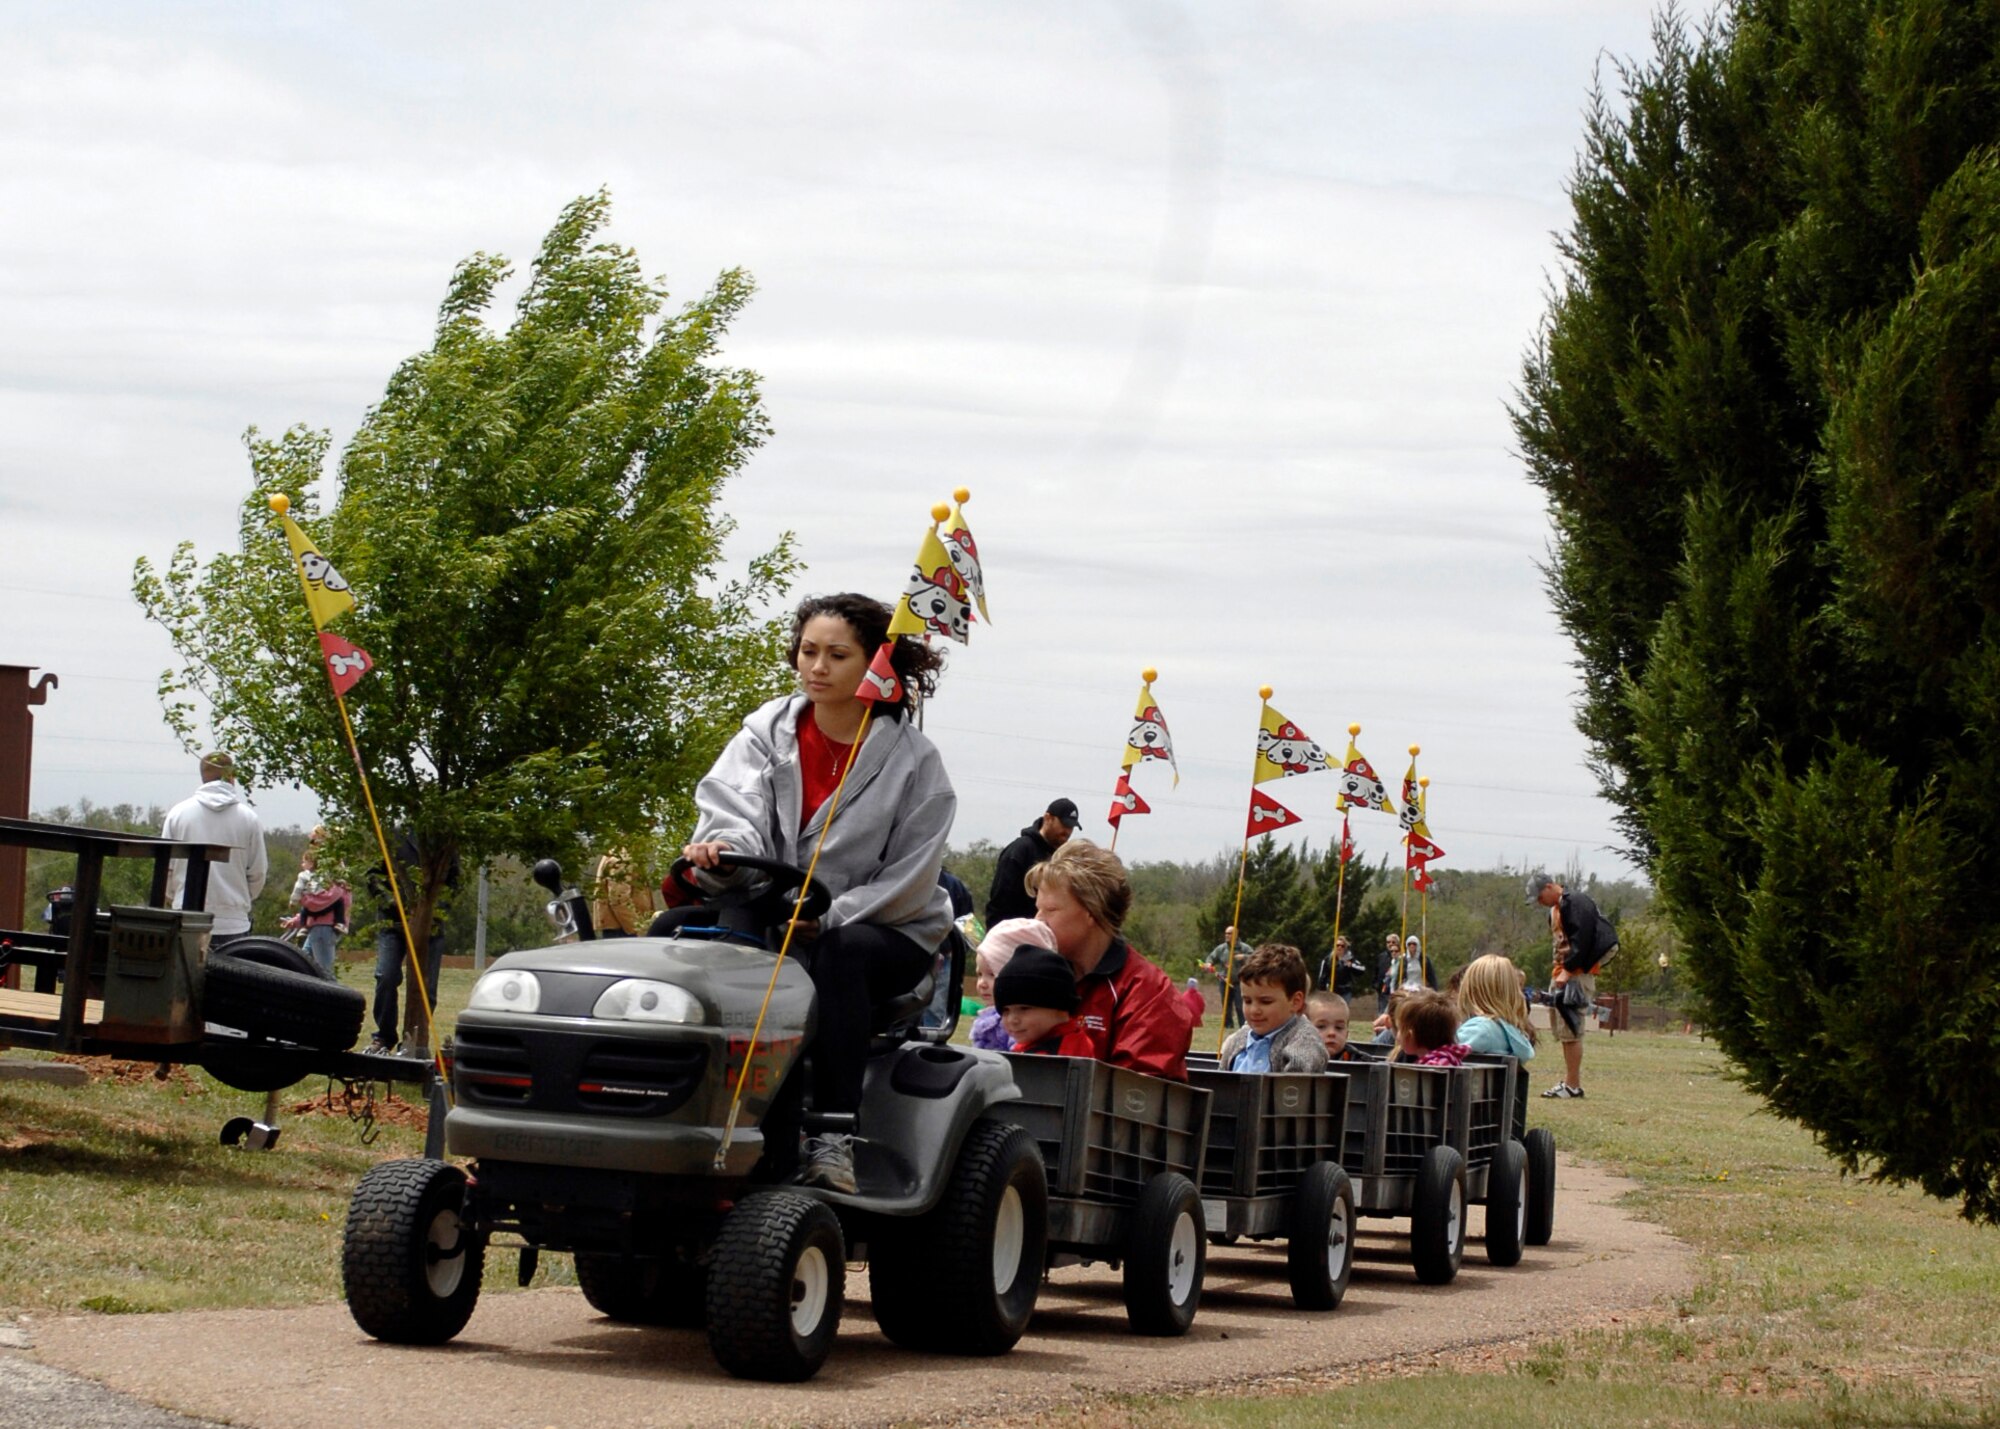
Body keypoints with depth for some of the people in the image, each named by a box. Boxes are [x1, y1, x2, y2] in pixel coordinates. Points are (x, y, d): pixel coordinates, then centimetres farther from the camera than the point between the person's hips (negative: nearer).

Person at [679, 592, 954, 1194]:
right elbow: (734, 807, -11)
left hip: (886, 932, -2)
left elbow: (909, 880, -7)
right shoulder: (769, 731, 7)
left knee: (839, 956, -38)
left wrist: (828, 917, -20)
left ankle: (834, 1136, -42)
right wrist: (720, 848, -36)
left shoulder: (913, 760, -2)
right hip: (774, 918, 2)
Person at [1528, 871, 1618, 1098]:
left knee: (1571, 1029, -12)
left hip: (1578, 973, -10)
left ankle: (1573, 1085, -12)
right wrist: (1559, 971, 12)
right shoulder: (1556, 910, 20)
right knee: (1564, 1029, 10)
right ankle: (1569, 1082, 13)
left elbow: (1582, 939, -19)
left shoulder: (1577, 903, -11)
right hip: (1564, 973, 10)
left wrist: (1568, 971, -21)